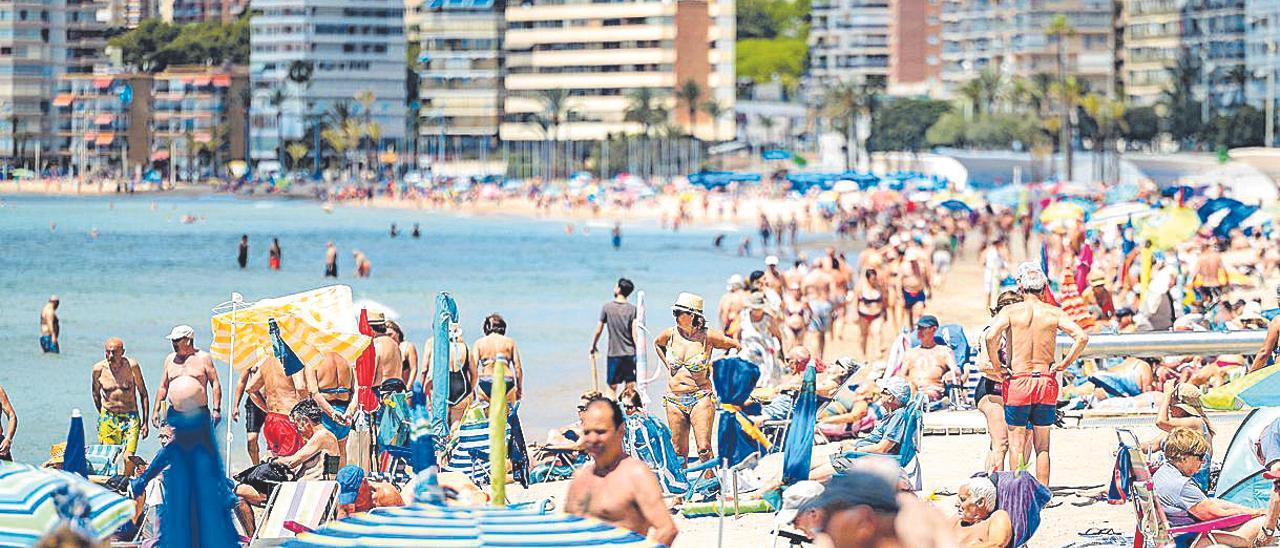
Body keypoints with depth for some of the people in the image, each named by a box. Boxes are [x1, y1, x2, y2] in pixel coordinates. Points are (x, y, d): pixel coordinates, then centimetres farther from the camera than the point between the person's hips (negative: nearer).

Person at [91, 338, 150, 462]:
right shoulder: (99, 369, -4)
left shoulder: (132, 366, -7)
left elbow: (143, 393, 2)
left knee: (128, 459, -14)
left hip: (130, 418, -1)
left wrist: (145, 422, 1)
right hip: (107, 419, 1)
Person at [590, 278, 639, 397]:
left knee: (612, 387, 6)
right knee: (631, 387, 5)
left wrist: (593, 347, 16)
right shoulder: (633, 309, -3)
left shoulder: (607, 307, -4)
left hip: (614, 353, -1)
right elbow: (635, 333, -8)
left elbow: (598, 331, 1)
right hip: (630, 353, 1)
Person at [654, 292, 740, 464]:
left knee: (704, 449, -13)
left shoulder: (707, 337, -9)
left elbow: (737, 347, 1)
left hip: (700, 398, -4)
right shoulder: (670, 334, 1)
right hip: (674, 399, 4)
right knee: (679, 451, 6)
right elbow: (657, 343, 25)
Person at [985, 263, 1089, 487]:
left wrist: (996, 365, -6)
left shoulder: (1011, 311, -3)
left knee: (1016, 445, 4)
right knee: (1042, 446, 11)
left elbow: (991, 337, -19)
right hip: (1046, 382, 2)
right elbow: (1082, 337, -8)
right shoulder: (1053, 312, 3)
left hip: (1017, 381, -2)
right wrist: (1063, 364, 1)